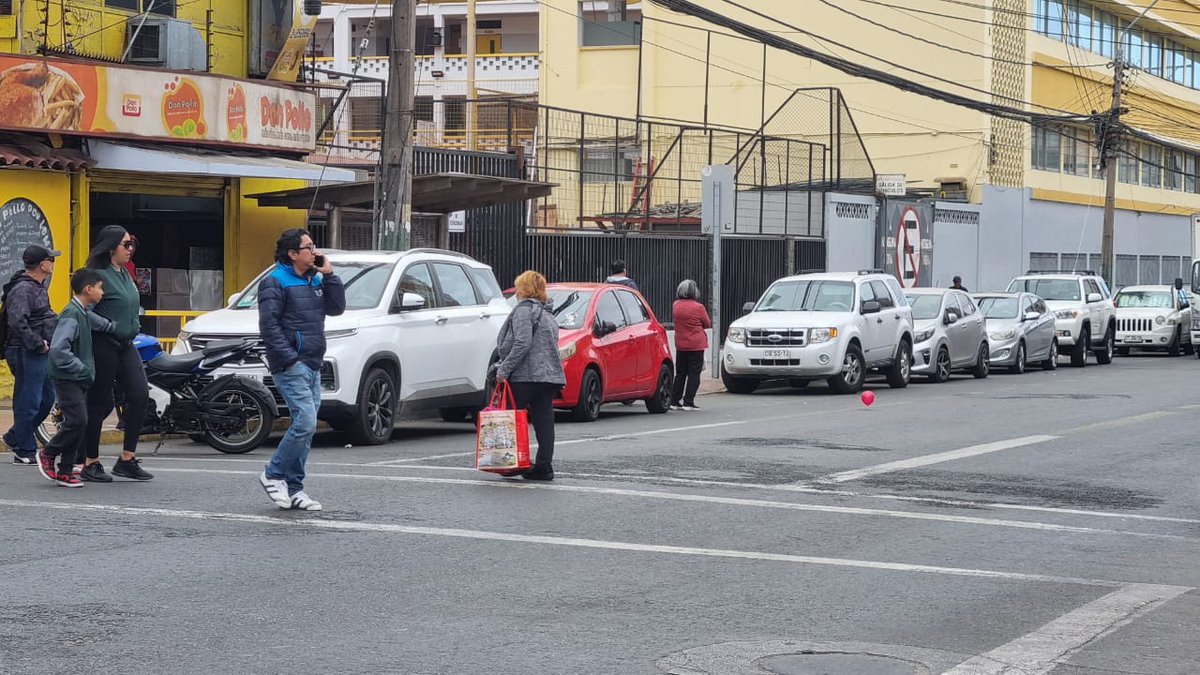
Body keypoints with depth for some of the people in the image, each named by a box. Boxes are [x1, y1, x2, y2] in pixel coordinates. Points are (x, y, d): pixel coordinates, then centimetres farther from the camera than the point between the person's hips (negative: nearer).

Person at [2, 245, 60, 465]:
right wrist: (38, 344, -23)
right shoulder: (22, 290, -17)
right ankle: (25, 452, 5)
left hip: (41, 352, 10)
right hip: (26, 354, -10)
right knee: (29, 402, -4)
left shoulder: (38, 287, 16)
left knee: (47, 397, 16)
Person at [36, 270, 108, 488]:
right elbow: (58, 349, -24)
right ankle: (48, 454, 4)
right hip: (67, 378, -9)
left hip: (79, 379, 9)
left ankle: (65, 471, 10)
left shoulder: (84, 313, 11)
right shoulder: (71, 315, -17)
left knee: (79, 423, 6)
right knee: (77, 420, -16)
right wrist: (81, 368, -18)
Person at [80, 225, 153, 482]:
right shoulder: (99, 275, -13)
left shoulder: (124, 274, 14)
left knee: (140, 395, -3)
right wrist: (109, 326, -20)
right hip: (103, 344, -8)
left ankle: (127, 459, 2)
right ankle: (91, 464, 9)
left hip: (125, 345, 8)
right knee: (100, 403, -2)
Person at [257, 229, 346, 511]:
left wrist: (328, 275, 2)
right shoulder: (276, 282, -7)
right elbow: (268, 325, -14)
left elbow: (336, 308, 11)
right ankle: (274, 475, -1)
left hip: (313, 366, 8)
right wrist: (289, 359, -19)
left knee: (305, 429, 7)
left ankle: (293, 488, 11)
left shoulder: (315, 280, 18)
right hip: (292, 366, -8)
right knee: (305, 424, -17)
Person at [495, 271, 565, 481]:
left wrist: (504, 369, -15)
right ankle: (544, 466, 0)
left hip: (526, 376, -8)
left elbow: (522, 343, -18)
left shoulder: (524, 310, -7)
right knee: (544, 422, 3)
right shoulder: (547, 313, 21)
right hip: (550, 375, 8)